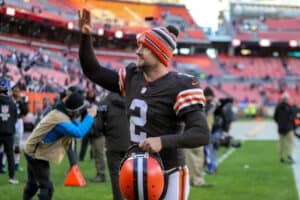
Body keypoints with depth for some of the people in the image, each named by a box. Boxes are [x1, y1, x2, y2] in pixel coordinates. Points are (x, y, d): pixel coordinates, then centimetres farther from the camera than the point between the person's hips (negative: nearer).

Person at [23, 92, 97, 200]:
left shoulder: (60, 113, 2)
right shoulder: (60, 120, -30)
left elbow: (77, 127, 9)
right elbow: (78, 133, -42)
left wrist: (86, 116, -9)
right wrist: (90, 116, -32)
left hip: (33, 151, 10)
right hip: (37, 155, -10)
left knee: (32, 183, 26)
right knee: (46, 187, -9)